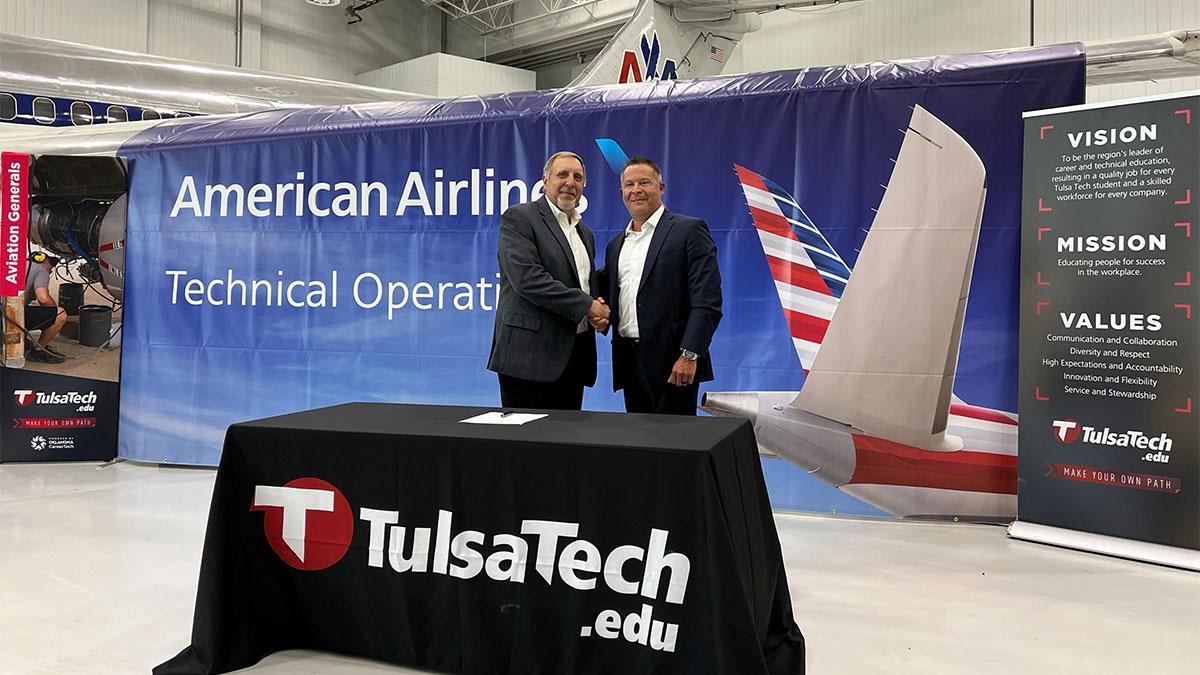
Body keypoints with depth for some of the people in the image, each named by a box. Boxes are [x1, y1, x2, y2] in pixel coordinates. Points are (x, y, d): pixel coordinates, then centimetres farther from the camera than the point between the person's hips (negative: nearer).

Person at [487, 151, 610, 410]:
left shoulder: (585, 233, 20)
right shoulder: (519, 218, -4)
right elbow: (527, 278, -17)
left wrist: (599, 312, 2)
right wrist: (586, 305, -14)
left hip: (574, 357, 7)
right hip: (531, 356, -7)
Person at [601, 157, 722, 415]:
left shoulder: (689, 230, -3)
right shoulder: (615, 245, 19)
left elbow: (707, 302, -11)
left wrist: (689, 355, -19)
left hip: (673, 364, -6)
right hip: (629, 362, 6)